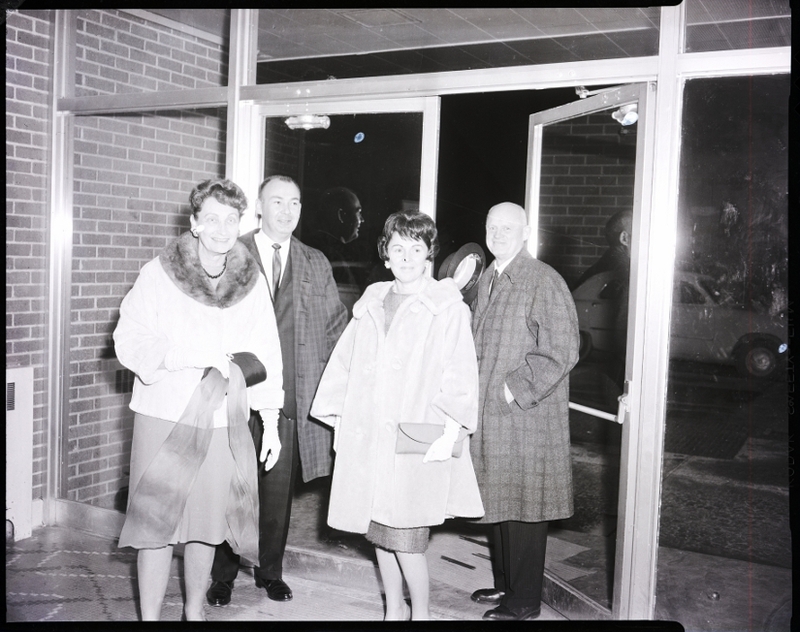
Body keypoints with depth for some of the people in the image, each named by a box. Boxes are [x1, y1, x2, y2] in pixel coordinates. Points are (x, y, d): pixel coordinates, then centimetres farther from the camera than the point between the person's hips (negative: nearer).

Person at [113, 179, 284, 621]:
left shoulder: (253, 282, 5)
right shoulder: (159, 274, -4)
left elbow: (265, 352, 7)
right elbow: (129, 341, -7)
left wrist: (270, 418, 5)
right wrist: (189, 354, -20)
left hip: (224, 422, 3)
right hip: (164, 418, -2)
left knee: (207, 523, 13)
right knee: (157, 523, 2)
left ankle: (195, 610, 33)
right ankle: (150, 616, 19)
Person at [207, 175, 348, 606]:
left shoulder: (316, 265, 12)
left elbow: (336, 323, 16)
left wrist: (322, 372, 7)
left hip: (291, 397, 2)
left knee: (280, 488, 8)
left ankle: (271, 571, 23)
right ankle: (223, 574, 19)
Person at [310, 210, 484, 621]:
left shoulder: (448, 307, -3)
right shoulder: (371, 302, 13)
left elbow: (460, 373, -7)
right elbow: (345, 361, 17)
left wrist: (450, 431, -14)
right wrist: (339, 415, 13)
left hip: (418, 439, -5)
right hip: (366, 437, 5)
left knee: (405, 537, -5)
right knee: (378, 532, 13)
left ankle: (420, 612, 18)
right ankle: (394, 608, 32)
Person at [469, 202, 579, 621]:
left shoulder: (545, 282, -13)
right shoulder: (487, 281, 12)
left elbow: (561, 352, -18)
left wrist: (514, 389, -18)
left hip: (527, 417, -8)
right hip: (488, 415, 8)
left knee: (523, 507, 2)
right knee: (496, 504, 17)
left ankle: (524, 601, 15)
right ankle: (504, 584, 33)